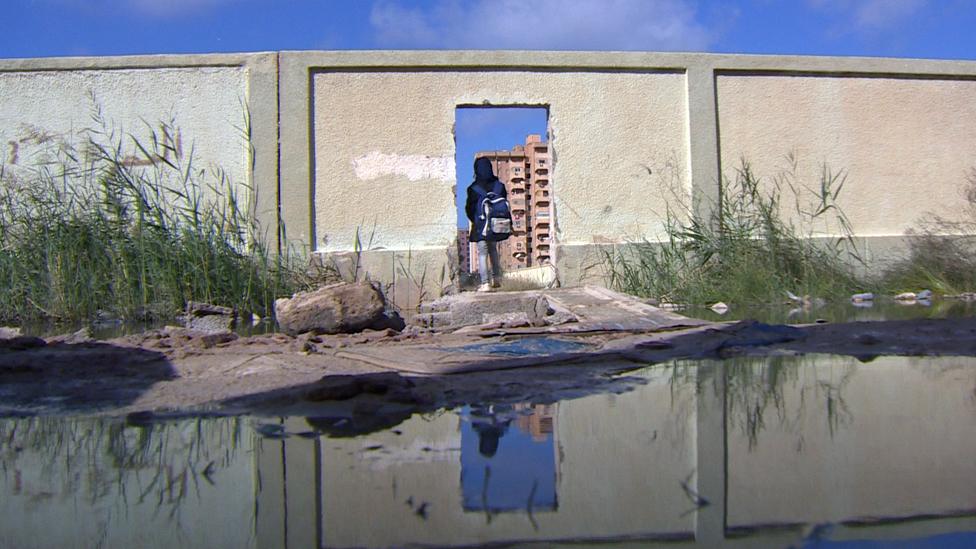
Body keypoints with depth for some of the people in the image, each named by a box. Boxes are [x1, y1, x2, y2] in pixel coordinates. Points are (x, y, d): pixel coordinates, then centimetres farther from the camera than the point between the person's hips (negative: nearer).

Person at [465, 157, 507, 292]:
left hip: (481, 226, -4)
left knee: (482, 253, 0)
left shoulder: (474, 189, -12)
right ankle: (497, 278, 24)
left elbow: (469, 209, -4)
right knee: (493, 251, 22)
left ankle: (485, 283, -6)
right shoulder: (499, 186, -1)